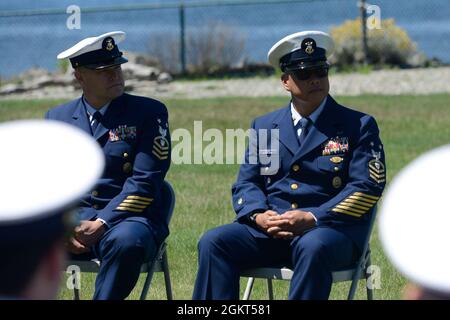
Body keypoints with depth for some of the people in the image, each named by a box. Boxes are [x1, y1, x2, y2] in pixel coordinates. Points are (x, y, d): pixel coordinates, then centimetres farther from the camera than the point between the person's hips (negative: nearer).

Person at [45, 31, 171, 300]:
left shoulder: (149, 113, 4)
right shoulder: (57, 118, 15)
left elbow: (145, 183, -6)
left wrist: (101, 224, -18)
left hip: (126, 220, -3)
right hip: (69, 220, 3)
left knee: (126, 240, -39)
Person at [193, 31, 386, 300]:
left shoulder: (359, 126, 7)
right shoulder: (264, 126, 19)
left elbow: (367, 187, -3)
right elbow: (246, 183, 15)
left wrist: (311, 218, -16)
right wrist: (258, 215, -10)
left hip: (330, 229, -4)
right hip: (268, 230, 4)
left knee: (313, 248, -39)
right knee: (213, 242, -23)